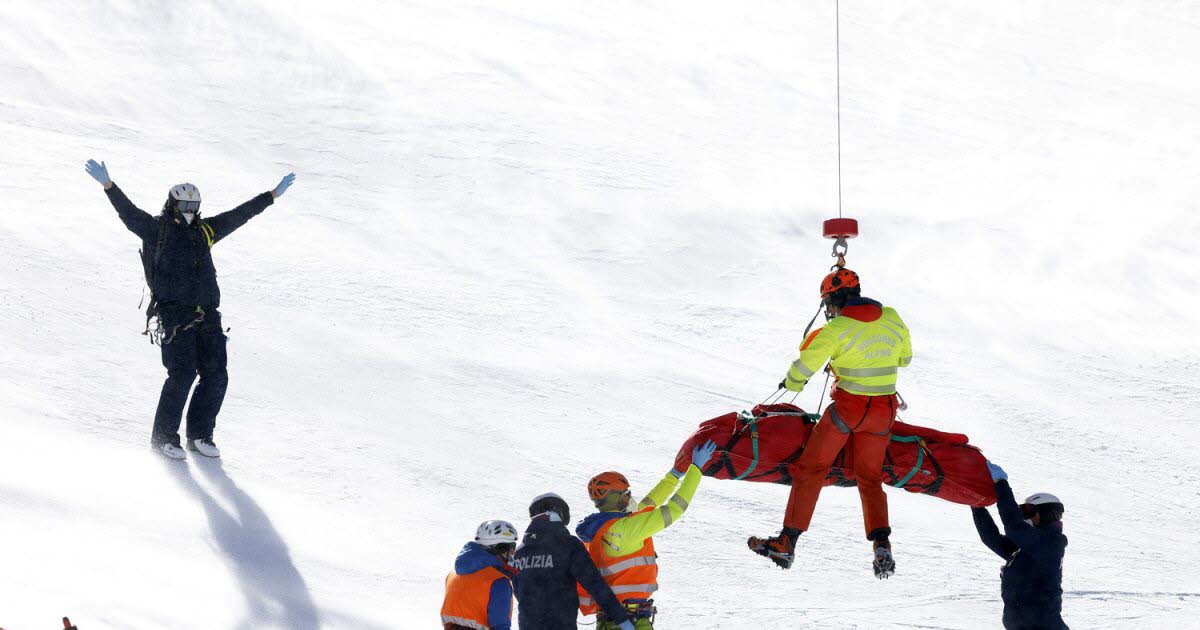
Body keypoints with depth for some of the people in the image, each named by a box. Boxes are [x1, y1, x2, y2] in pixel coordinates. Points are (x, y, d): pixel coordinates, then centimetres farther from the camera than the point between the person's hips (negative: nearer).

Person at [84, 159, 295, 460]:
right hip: (175, 316, -6)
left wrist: (273, 195, 31)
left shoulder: (204, 231, 19)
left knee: (216, 376, 1)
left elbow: (238, 215, 26)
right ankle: (164, 437, -2)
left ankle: (200, 435, 15)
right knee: (182, 375, -14)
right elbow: (128, 212, -9)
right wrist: (108, 185, -23)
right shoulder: (156, 229, 4)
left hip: (207, 317, 6)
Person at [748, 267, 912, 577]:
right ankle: (881, 545, -3)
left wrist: (791, 383, 15)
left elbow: (804, 364, -7)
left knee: (810, 470, 6)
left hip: (848, 407, -5)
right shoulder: (892, 318, 2)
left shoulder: (837, 329, -13)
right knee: (870, 478, 17)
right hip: (884, 411, 5)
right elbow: (905, 357, 17)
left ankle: (787, 543, 4)